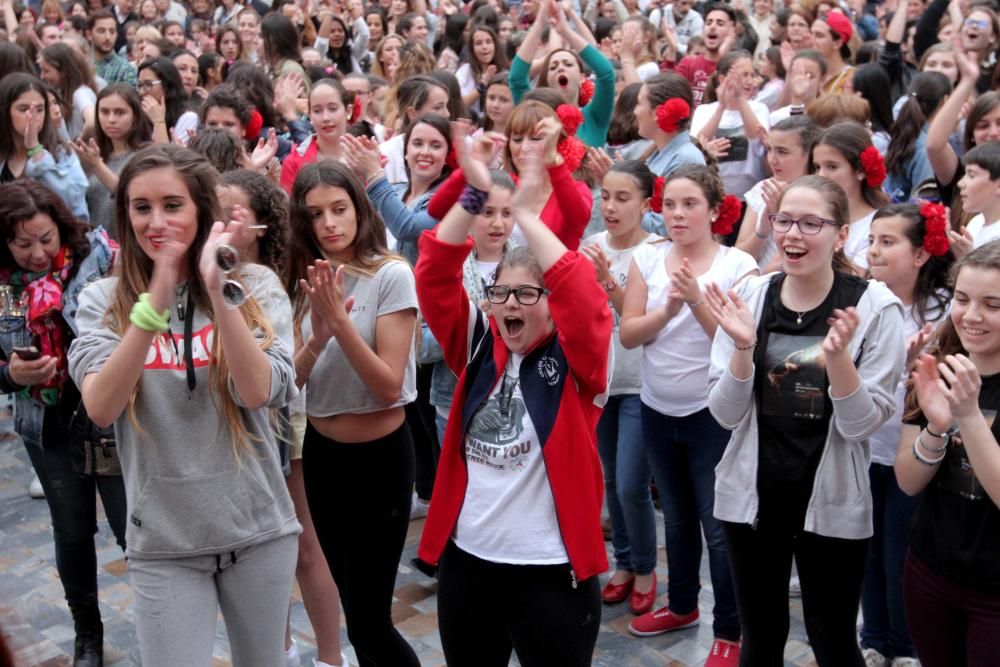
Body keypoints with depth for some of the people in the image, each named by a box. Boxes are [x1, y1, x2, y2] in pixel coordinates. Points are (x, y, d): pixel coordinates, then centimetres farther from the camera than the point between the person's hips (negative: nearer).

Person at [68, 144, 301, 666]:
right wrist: (155, 304, -29)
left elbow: (258, 392, -19)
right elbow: (100, 409, -18)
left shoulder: (256, 287, -5)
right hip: (162, 542, 0)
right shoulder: (103, 300, -3)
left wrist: (219, 291, -28)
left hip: (257, 529, 1)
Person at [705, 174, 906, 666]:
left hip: (832, 503, -2)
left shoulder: (874, 306, -11)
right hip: (751, 495, 3)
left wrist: (837, 356, -28)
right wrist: (743, 347, -21)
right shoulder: (747, 296, -4)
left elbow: (862, 424, -12)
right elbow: (726, 415, -5)